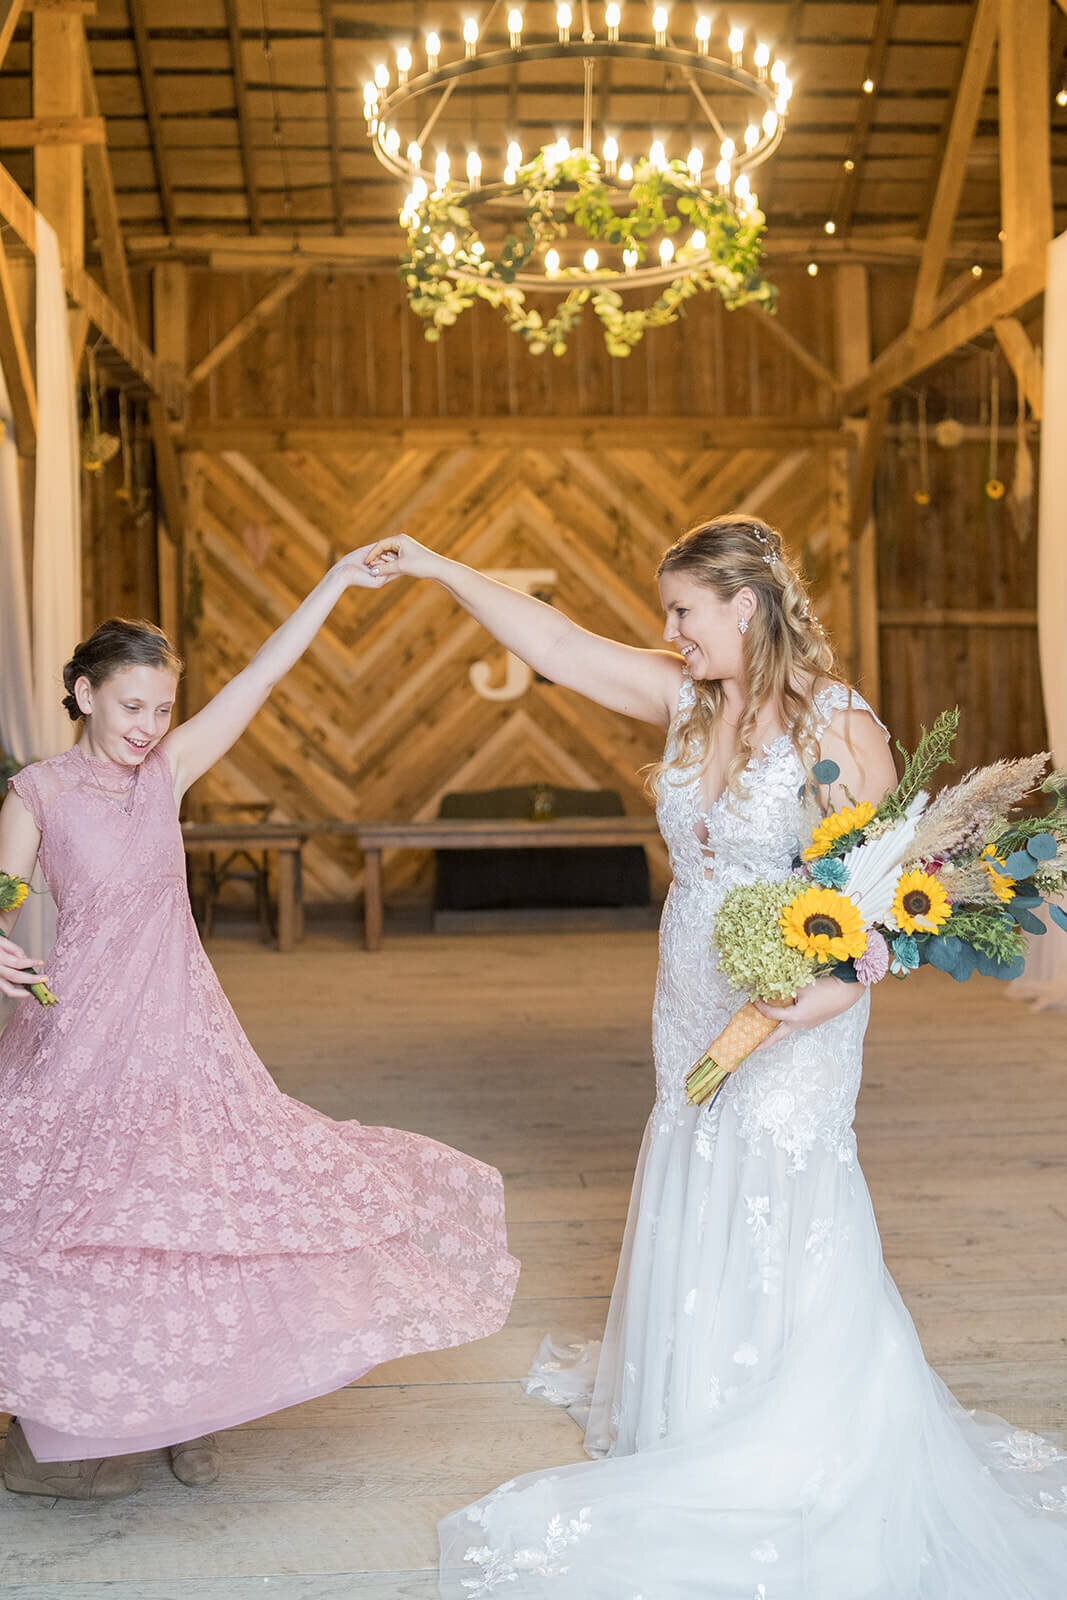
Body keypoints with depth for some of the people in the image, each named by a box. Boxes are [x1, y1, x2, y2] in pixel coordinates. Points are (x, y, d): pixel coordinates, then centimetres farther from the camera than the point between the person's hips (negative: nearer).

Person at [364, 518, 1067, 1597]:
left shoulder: (840, 726, -15)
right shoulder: (686, 698, 2)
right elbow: (555, 645, 7)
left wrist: (838, 988, -27)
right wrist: (438, 570, 8)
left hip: (793, 1021, -6)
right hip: (693, 1011, 7)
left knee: (781, 1233, -2)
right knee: (691, 1225, 15)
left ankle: (806, 1483, 15)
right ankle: (703, 1454, 34)